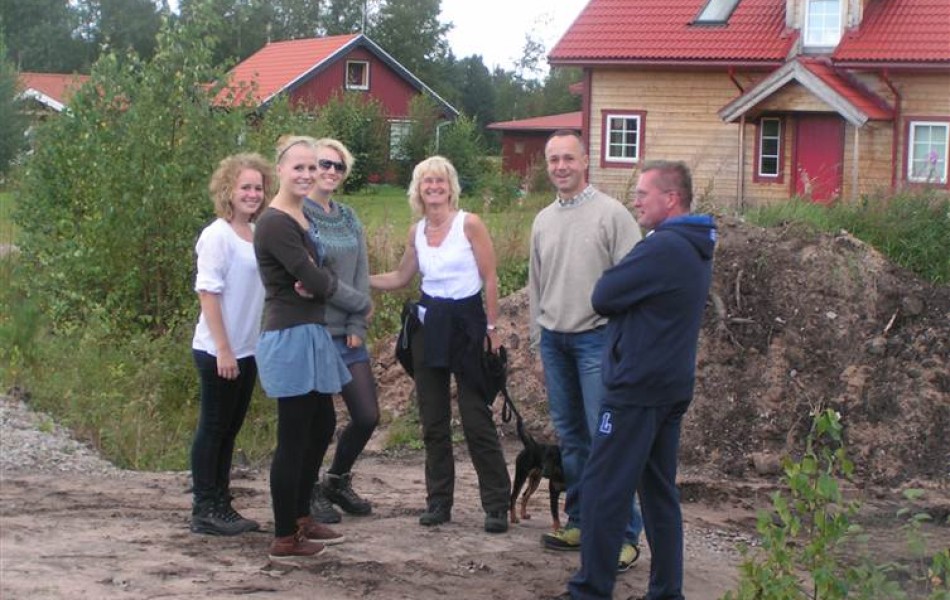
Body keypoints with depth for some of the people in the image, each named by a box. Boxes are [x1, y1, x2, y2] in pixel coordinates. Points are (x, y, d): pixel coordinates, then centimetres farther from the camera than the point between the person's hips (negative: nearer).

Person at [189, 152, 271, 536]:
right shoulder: (217, 236, -13)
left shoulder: (258, 236, 7)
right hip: (218, 352, -7)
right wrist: (223, 350, -18)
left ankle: (222, 506, 21)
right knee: (213, 428, 0)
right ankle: (204, 511, 8)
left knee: (230, 430, 13)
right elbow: (207, 293, -16)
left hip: (247, 351, 7)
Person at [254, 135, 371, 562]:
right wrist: (362, 303, -1)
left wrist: (314, 283, -13)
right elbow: (316, 281, -18)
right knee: (294, 438, -2)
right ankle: (285, 539, 8)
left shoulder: (303, 218, 13)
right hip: (290, 338, -10)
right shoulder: (275, 223, -17)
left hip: (311, 335, 10)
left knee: (322, 427, 18)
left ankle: (301, 518, 31)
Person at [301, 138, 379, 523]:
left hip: (348, 335, 6)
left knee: (367, 416, 8)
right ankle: (310, 493, 20)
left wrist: (357, 326, -1)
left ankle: (337, 481, 29)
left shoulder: (348, 218, 12)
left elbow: (361, 275, 9)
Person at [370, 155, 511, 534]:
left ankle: (497, 504, 2)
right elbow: (400, 278, 20)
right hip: (429, 325, 6)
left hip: (467, 322, -5)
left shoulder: (470, 224, -8)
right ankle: (438, 501, 18)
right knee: (433, 419, 8)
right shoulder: (417, 232, 8)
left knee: (476, 418, -6)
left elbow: (490, 279, -7)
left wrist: (492, 328, -9)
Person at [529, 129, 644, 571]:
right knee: (569, 435, 12)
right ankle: (580, 521, 23)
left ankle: (624, 534, -5)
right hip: (554, 340, 7)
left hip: (596, 339, -6)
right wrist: (537, 336, 18)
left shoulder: (610, 213, -7)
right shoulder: (543, 220, 12)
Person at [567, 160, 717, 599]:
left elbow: (603, 298, -15)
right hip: (674, 387, 10)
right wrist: (627, 300, 2)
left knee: (602, 490, -1)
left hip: (637, 390, -9)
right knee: (660, 492, 14)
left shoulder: (661, 249, -20)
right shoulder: (697, 251, 13)